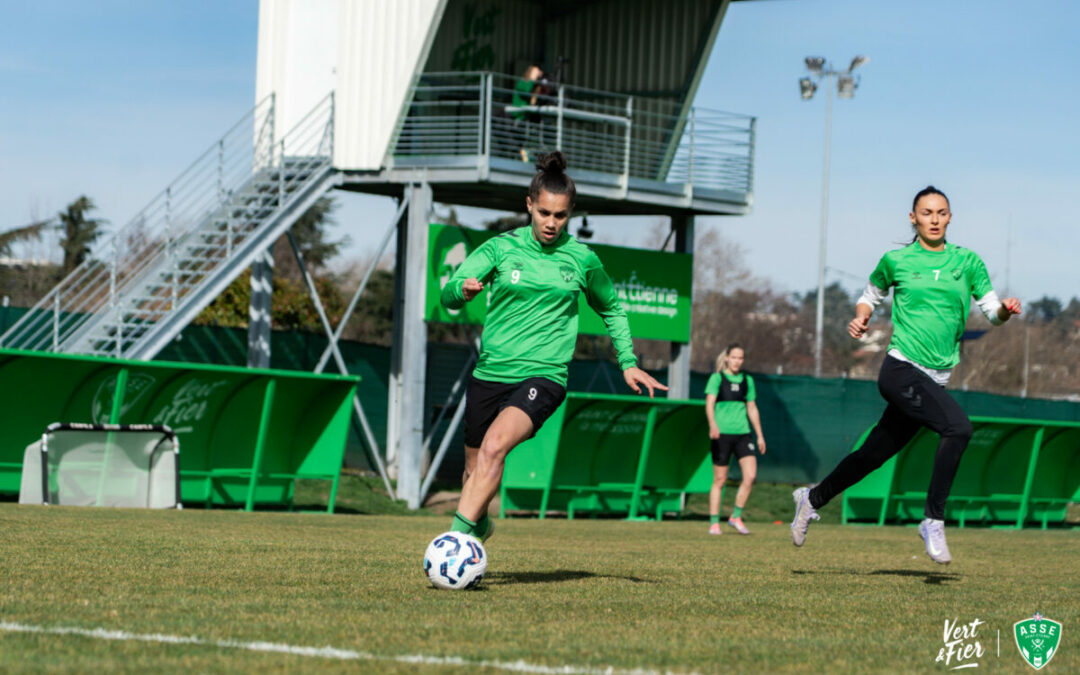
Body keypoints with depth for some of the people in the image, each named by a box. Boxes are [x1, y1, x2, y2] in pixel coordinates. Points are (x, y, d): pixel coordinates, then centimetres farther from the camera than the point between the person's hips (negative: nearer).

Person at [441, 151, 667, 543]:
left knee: (494, 446, -28)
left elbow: (611, 309, 21)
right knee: (475, 466, 11)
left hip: (543, 375, -2)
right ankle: (479, 525, 42)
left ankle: (460, 534, -30)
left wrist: (628, 362, 13)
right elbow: (449, 294, -8)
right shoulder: (501, 248, 2)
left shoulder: (581, 259, 4)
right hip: (490, 373, 2)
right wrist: (464, 289, -32)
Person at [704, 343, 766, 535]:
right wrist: (713, 424, -30)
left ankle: (736, 517, 3)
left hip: (743, 433, 4)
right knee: (720, 480, -1)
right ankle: (714, 523, 8)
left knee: (750, 476, -11)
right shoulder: (717, 378, 0)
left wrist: (760, 435, 18)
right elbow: (709, 403, -12)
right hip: (722, 433, -4)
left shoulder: (747, 380, 13)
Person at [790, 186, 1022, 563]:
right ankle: (933, 521, -18)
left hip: (934, 382, 5)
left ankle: (813, 499, 36)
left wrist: (1006, 309, -13)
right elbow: (870, 295, 19)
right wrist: (861, 317, -1)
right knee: (958, 427, -27)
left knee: (874, 454, 14)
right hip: (901, 371, -5)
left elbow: (992, 311, 10)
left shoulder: (967, 261, 9)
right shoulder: (896, 261, 3)